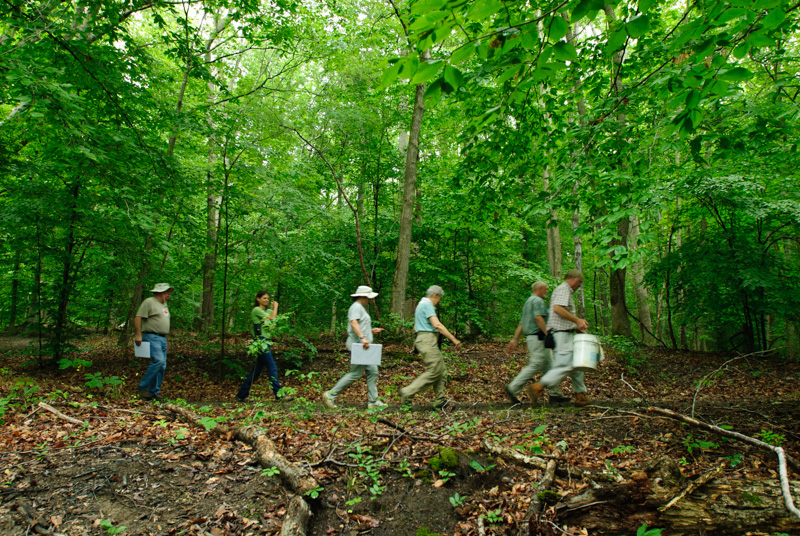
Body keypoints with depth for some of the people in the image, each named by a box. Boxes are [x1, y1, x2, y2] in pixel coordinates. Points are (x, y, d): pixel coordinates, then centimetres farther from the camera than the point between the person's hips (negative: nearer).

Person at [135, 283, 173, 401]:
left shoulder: (164, 305, 21)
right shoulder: (149, 302, -6)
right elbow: (138, 318, -12)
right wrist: (138, 335, -18)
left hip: (163, 338, 9)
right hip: (152, 337, -9)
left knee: (162, 366, 5)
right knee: (158, 361, -22)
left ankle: (154, 391, 12)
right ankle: (143, 387, -9)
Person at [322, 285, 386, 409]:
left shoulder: (361, 308, 22)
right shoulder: (356, 307, -10)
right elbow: (353, 323, -26)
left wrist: (371, 331, 20)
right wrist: (363, 337, -34)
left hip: (364, 347, 11)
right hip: (358, 345, -11)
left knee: (372, 372, 9)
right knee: (355, 373, -8)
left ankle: (373, 401, 13)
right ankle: (330, 395, -2)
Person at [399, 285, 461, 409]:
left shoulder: (421, 304, 23)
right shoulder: (427, 305, -10)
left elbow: (415, 327, 29)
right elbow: (437, 325, -20)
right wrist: (454, 339, -19)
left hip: (428, 342, 11)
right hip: (428, 340, -11)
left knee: (441, 370, 8)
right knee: (433, 371, -12)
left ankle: (439, 400, 9)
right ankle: (407, 393, -10)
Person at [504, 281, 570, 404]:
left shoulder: (528, 302, 22)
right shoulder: (538, 301, -8)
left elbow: (521, 324, 18)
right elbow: (538, 318, -24)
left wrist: (514, 340, 15)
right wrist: (548, 334, -25)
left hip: (531, 338, 11)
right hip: (538, 337, -11)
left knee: (548, 365, 11)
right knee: (535, 366, -10)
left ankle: (555, 394, 13)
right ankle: (513, 389, -10)